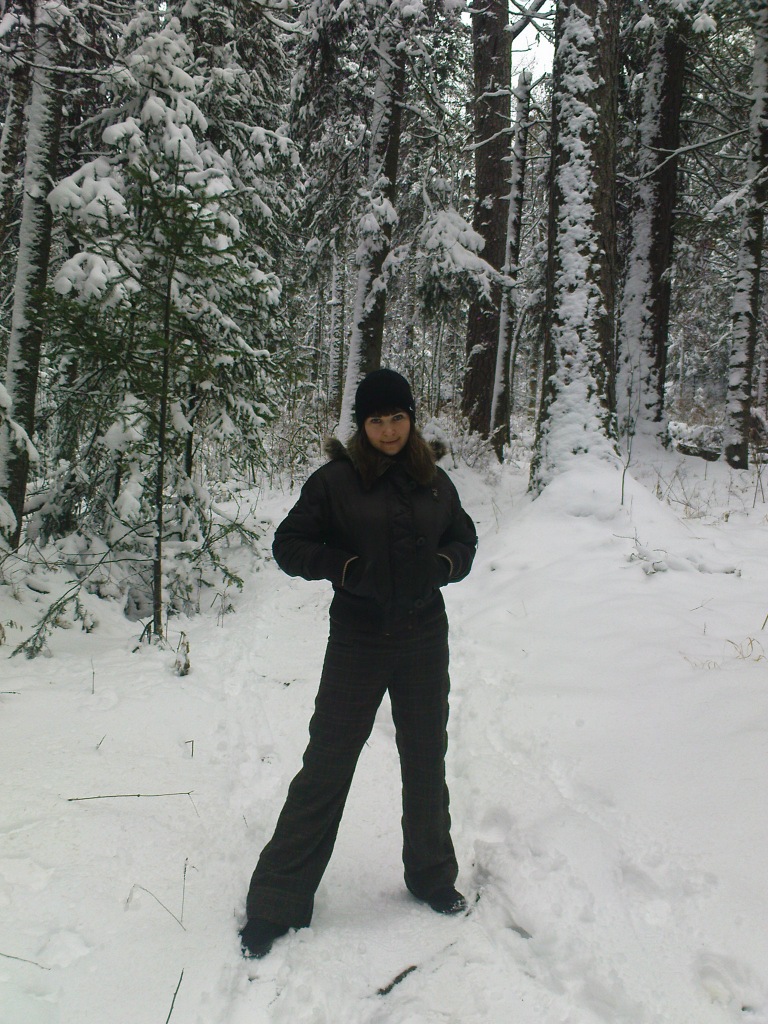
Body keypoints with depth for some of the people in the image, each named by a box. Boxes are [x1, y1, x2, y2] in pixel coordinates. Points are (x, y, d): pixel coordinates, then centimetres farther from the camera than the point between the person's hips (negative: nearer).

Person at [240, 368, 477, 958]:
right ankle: (278, 903, 13)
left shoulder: (434, 481, 3)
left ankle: (433, 877, 38)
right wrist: (349, 568, -19)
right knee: (326, 767, 1)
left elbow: (465, 539, 14)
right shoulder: (336, 479, -7)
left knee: (427, 763, 16)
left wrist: (441, 565, -7)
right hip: (358, 642, -3)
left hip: (425, 641, 4)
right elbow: (289, 545, -5)